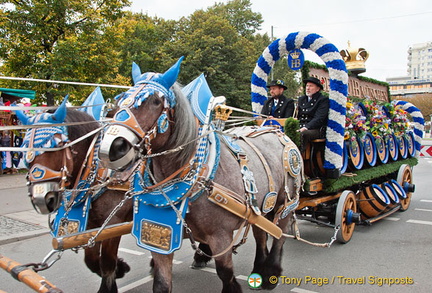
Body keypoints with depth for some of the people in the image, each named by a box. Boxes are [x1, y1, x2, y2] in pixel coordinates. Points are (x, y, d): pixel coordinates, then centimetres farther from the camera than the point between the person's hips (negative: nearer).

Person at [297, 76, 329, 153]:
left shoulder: (323, 100, 1)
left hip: (316, 130, -5)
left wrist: (306, 127, -23)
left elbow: (319, 118, -11)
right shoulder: (301, 99, 22)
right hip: (301, 128, 5)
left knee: (302, 134, -37)